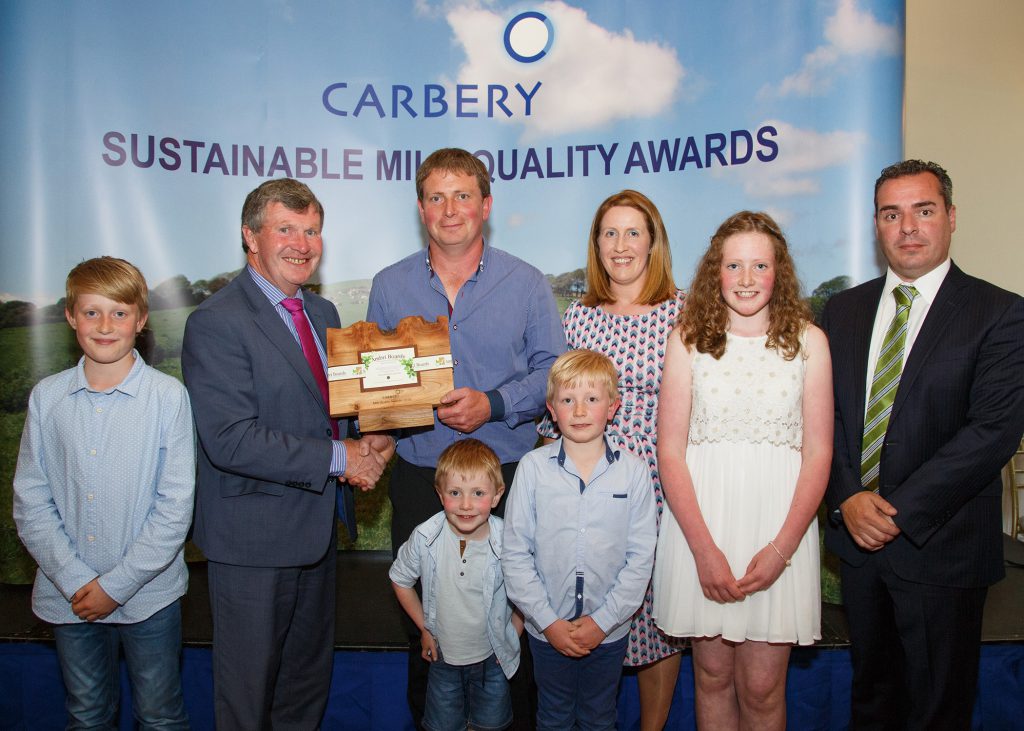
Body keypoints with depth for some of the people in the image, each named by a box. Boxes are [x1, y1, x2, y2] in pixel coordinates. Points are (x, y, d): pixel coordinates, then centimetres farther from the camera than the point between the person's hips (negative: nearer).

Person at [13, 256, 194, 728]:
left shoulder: (168, 396, -11)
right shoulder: (46, 397, -1)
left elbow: (176, 504, -11)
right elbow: (30, 501, 0)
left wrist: (116, 585, -12)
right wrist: (74, 579, -9)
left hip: (149, 594, -3)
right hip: (68, 596, 3)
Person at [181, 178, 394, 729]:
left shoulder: (323, 312, 8)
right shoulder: (215, 324, -18)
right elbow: (230, 440, -26)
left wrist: (374, 440, -8)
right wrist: (339, 458, -23)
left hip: (318, 527, 8)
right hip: (253, 536, -7)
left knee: (311, 672, 23)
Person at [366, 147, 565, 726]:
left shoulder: (527, 284, 1)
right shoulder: (390, 286, 7)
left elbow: (553, 371, -1)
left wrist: (493, 403, -16)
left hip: (508, 477, -2)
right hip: (419, 477, 2)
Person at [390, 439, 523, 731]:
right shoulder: (425, 538, -20)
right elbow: (400, 580, 0)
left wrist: (512, 633, -5)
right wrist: (424, 628, 1)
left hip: (492, 657, -1)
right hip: (444, 654, 1)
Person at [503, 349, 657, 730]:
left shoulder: (634, 472, -8)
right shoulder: (533, 468, -10)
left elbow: (640, 558, -6)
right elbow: (515, 554, -7)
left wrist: (603, 620, -11)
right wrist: (548, 621, -10)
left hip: (608, 630, 0)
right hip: (547, 630, 0)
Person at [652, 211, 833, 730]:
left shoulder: (807, 341, 1)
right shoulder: (688, 339, 0)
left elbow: (818, 453, -1)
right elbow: (670, 452, -2)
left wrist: (781, 548, -9)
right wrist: (704, 548, -10)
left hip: (780, 523, 0)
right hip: (700, 520, 1)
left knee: (761, 687, 6)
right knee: (712, 675, 13)